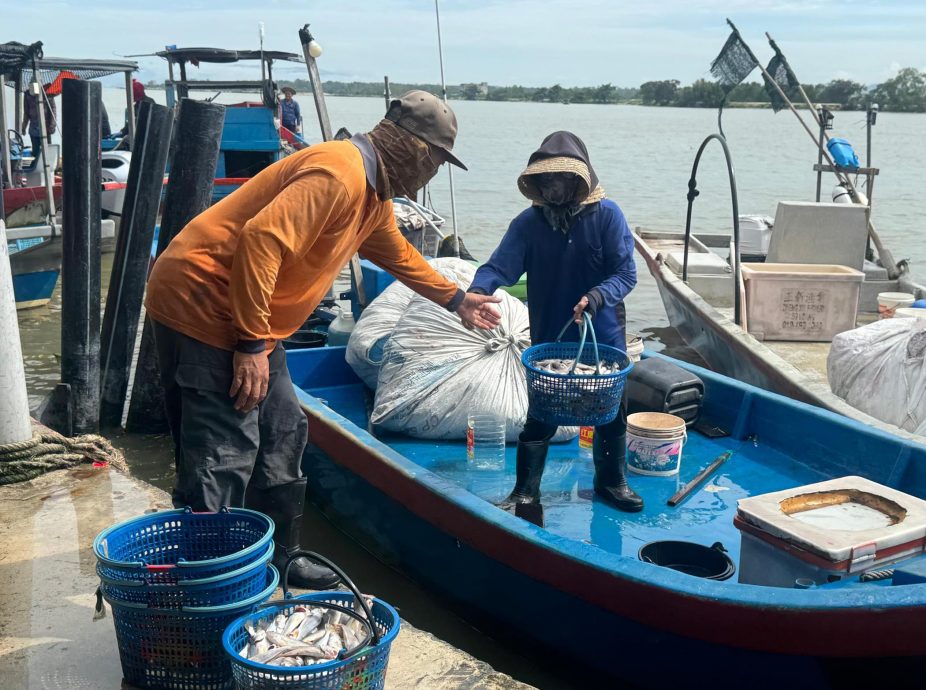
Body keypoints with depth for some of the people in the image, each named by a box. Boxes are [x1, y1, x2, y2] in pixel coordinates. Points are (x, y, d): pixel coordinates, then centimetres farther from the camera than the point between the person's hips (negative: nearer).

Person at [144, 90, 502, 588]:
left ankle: (277, 558, 30)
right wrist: (252, 345, -27)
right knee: (223, 455, -11)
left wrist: (456, 301, 41)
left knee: (282, 436, 15)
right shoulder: (338, 175, -20)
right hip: (202, 304, -10)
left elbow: (399, 255, 33)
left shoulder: (373, 193, 14)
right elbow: (260, 240, -29)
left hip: (251, 322, 10)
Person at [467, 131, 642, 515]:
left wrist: (596, 297, -32)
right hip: (548, 340, 0)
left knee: (611, 412, 16)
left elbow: (626, 273, -13)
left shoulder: (607, 215, -12)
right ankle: (526, 490, 18)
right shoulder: (528, 223, -8)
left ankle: (611, 481, 37)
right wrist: (478, 290, -38)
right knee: (539, 416, 4)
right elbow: (500, 265, -17)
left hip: (603, 338, 0)